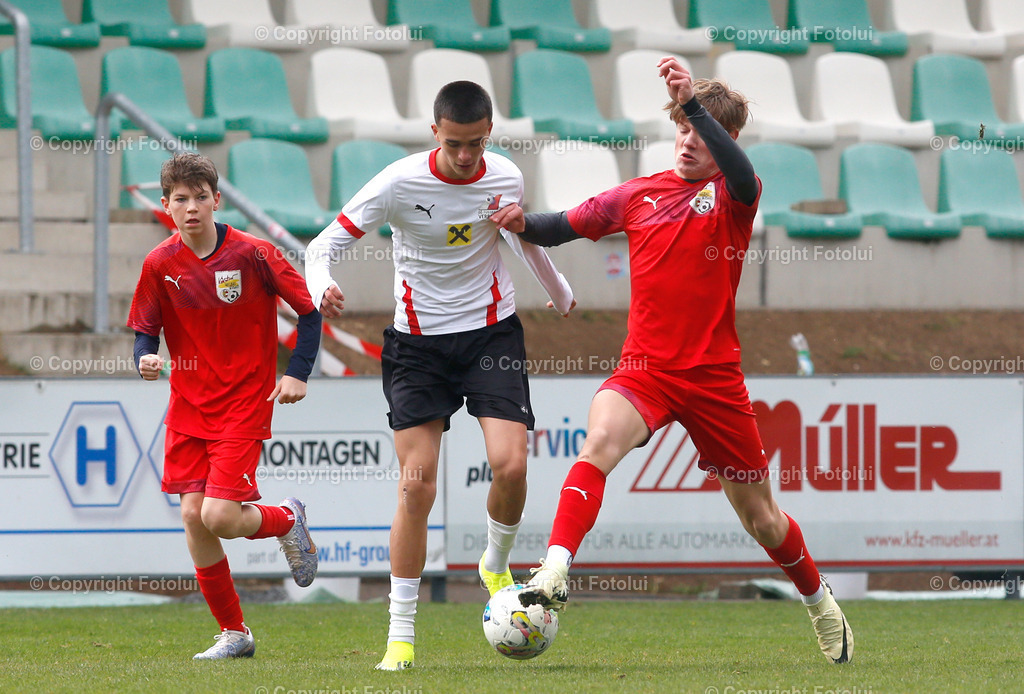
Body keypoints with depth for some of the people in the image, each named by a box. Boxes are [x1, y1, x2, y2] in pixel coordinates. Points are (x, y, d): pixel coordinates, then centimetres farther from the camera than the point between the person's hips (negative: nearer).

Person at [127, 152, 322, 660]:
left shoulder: (252, 254, -10)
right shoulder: (160, 264, -2)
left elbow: (309, 310, -2)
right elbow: (145, 329, 6)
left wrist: (297, 373, -11)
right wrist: (146, 359, -17)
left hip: (245, 405, -4)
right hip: (188, 405, 4)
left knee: (219, 517, -16)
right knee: (192, 516, -3)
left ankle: (287, 519, 19)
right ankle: (233, 633, 11)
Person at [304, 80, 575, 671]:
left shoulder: (507, 179, -5)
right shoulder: (401, 184, -15)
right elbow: (324, 245, -13)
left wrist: (559, 291, 35)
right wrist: (322, 286, -37)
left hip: (492, 333, 2)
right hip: (419, 342, -2)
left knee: (510, 466, -17)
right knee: (417, 485, -9)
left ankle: (497, 565, 15)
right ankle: (401, 633, 0)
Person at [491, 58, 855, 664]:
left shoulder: (733, 196, -4)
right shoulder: (639, 196, 7)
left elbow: (742, 177, -29)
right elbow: (561, 228, 13)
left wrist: (695, 102, -39)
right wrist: (524, 224, -9)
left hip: (715, 376, -2)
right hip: (646, 369, 2)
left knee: (760, 516, 10)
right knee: (600, 440, -31)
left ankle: (821, 604, 36)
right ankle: (555, 573, -41)